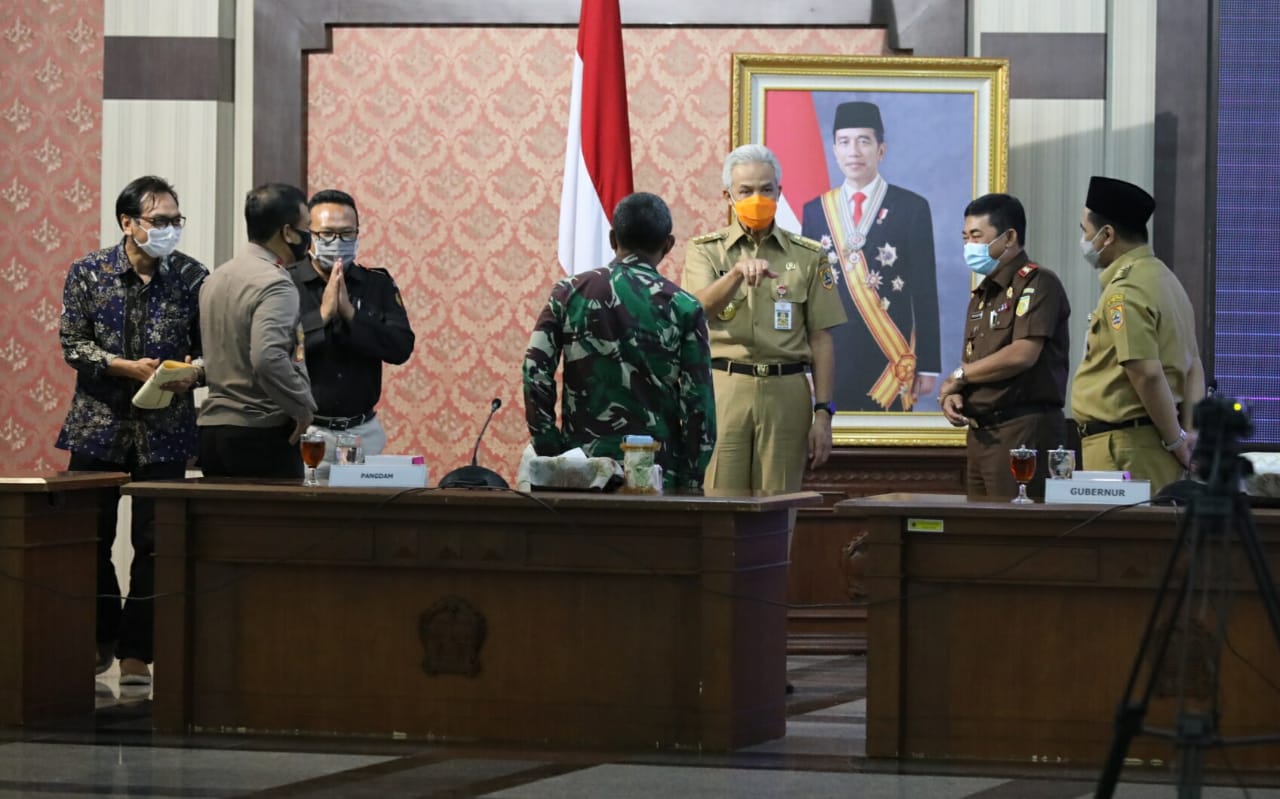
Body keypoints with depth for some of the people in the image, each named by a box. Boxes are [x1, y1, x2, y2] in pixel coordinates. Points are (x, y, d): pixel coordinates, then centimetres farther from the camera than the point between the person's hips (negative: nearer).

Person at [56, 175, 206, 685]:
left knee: (153, 543, 0)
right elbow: (72, 344, -4)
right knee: (91, 538, 6)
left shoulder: (192, 278, 0)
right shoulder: (88, 274, -1)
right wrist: (127, 367, -17)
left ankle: (136, 652, 8)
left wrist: (191, 375, -16)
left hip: (164, 432, 0)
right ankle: (102, 639, 22)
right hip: (98, 427, 0)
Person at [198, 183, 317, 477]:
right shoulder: (275, 285, -14)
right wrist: (303, 407, -15)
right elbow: (268, 358, -27)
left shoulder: (216, 279, 15)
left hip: (210, 427, 9)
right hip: (261, 432, -9)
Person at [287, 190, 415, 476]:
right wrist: (323, 315, -18)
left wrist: (350, 314, -13)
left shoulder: (378, 284, 7)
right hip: (305, 430, -3)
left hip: (363, 431, 3)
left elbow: (401, 348, -4)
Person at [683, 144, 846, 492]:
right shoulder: (705, 251, 8)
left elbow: (821, 340, 7)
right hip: (723, 389, -1)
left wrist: (823, 414, 0)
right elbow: (700, 308, -12)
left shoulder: (808, 257, 10)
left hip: (786, 393, 1)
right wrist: (738, 272, -31)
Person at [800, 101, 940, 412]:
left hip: (891, 360, -2)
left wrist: (928, 364, -3)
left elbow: (925, 292, 1)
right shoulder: (815, 211, 8)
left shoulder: (912, 208, 1)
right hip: (831, 360, 2)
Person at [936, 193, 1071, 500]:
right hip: (981, 431, 9)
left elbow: (1022, 355, -18)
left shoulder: (1037, 283, -7)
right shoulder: (982, 294, 20)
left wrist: (959, 376, -6)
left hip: (1023, 430, -8)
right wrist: (953, 395, -2)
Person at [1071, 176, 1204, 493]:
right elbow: (1193, 367, 16)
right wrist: (1191, 434, 9)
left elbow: (1147, 374, -21)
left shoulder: (1124, 292, -15)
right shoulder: (1163, 277, 16)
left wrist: (1176, 441, -12)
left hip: (1124, 442, -10)